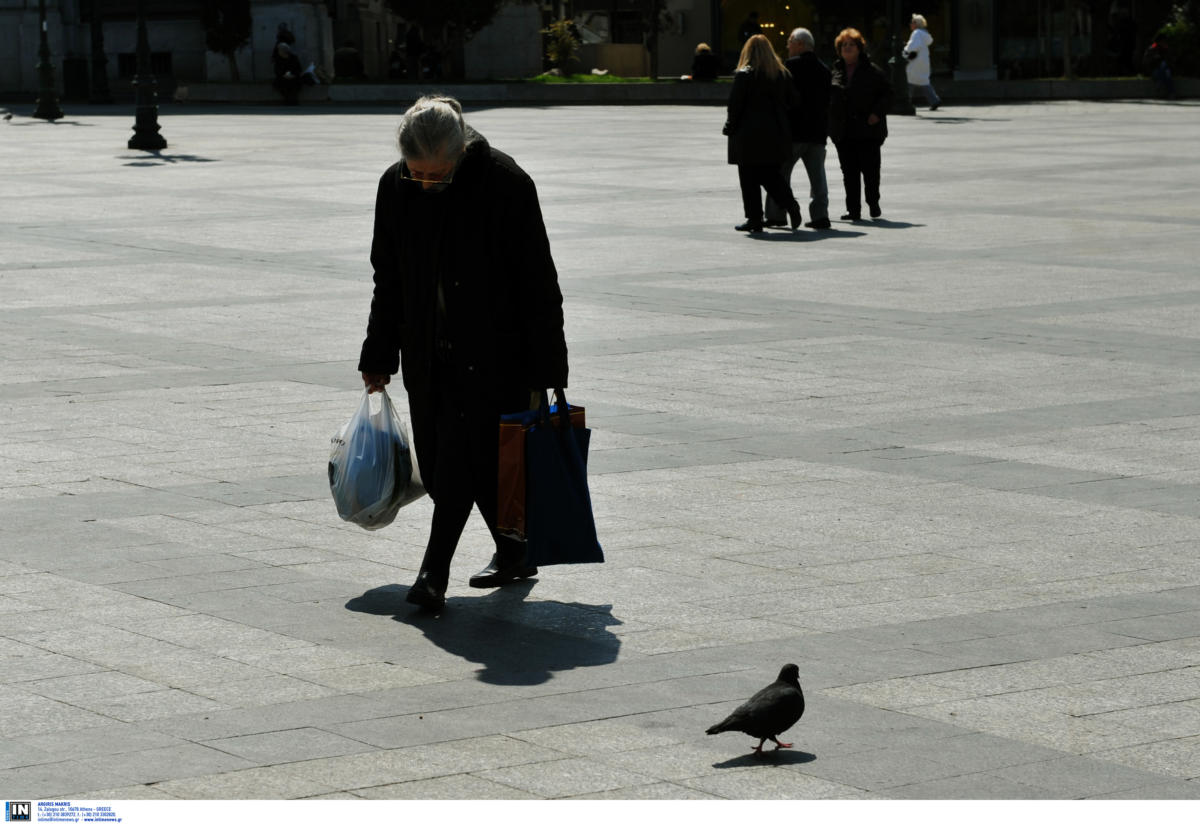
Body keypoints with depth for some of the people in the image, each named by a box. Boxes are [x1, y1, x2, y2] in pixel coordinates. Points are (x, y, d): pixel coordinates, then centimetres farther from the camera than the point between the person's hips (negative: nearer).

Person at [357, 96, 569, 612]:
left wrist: (543, 372, -11)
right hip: (428, 354, 6)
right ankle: (513, 553, 25)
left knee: (463, 458, -13)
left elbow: (539, 285, -11)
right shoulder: (395, 187, 0)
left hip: (491, 352, -6)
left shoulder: (505, 184, -15)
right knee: (438, 463, 8)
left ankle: (434, 572, -10)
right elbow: (388, 283, 13)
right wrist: (378, 359, 15)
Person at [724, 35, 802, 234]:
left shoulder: (744, 75, -9)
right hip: (776, 134, 5)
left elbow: (735, 105, -10)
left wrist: (730, 128, 1)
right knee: (772, 175, 13)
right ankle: (791, 205, -8)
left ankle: (754, 219, 2)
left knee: (749, 179, 2)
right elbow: (792, 100, 8)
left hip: (749, 135, -5)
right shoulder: (782, 74, 6)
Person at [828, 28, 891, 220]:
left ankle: (873, 203, 18)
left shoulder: (872, 71, -1)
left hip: (868, 130, -4)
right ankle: (853, 210, 8)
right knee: (849, 172, 3)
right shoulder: (836, 71, 11)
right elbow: (828, 97, 16)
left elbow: (887, 93, 2)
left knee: (870, 169, -3)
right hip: (843, 132, 4)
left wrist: (877, 112, -12)